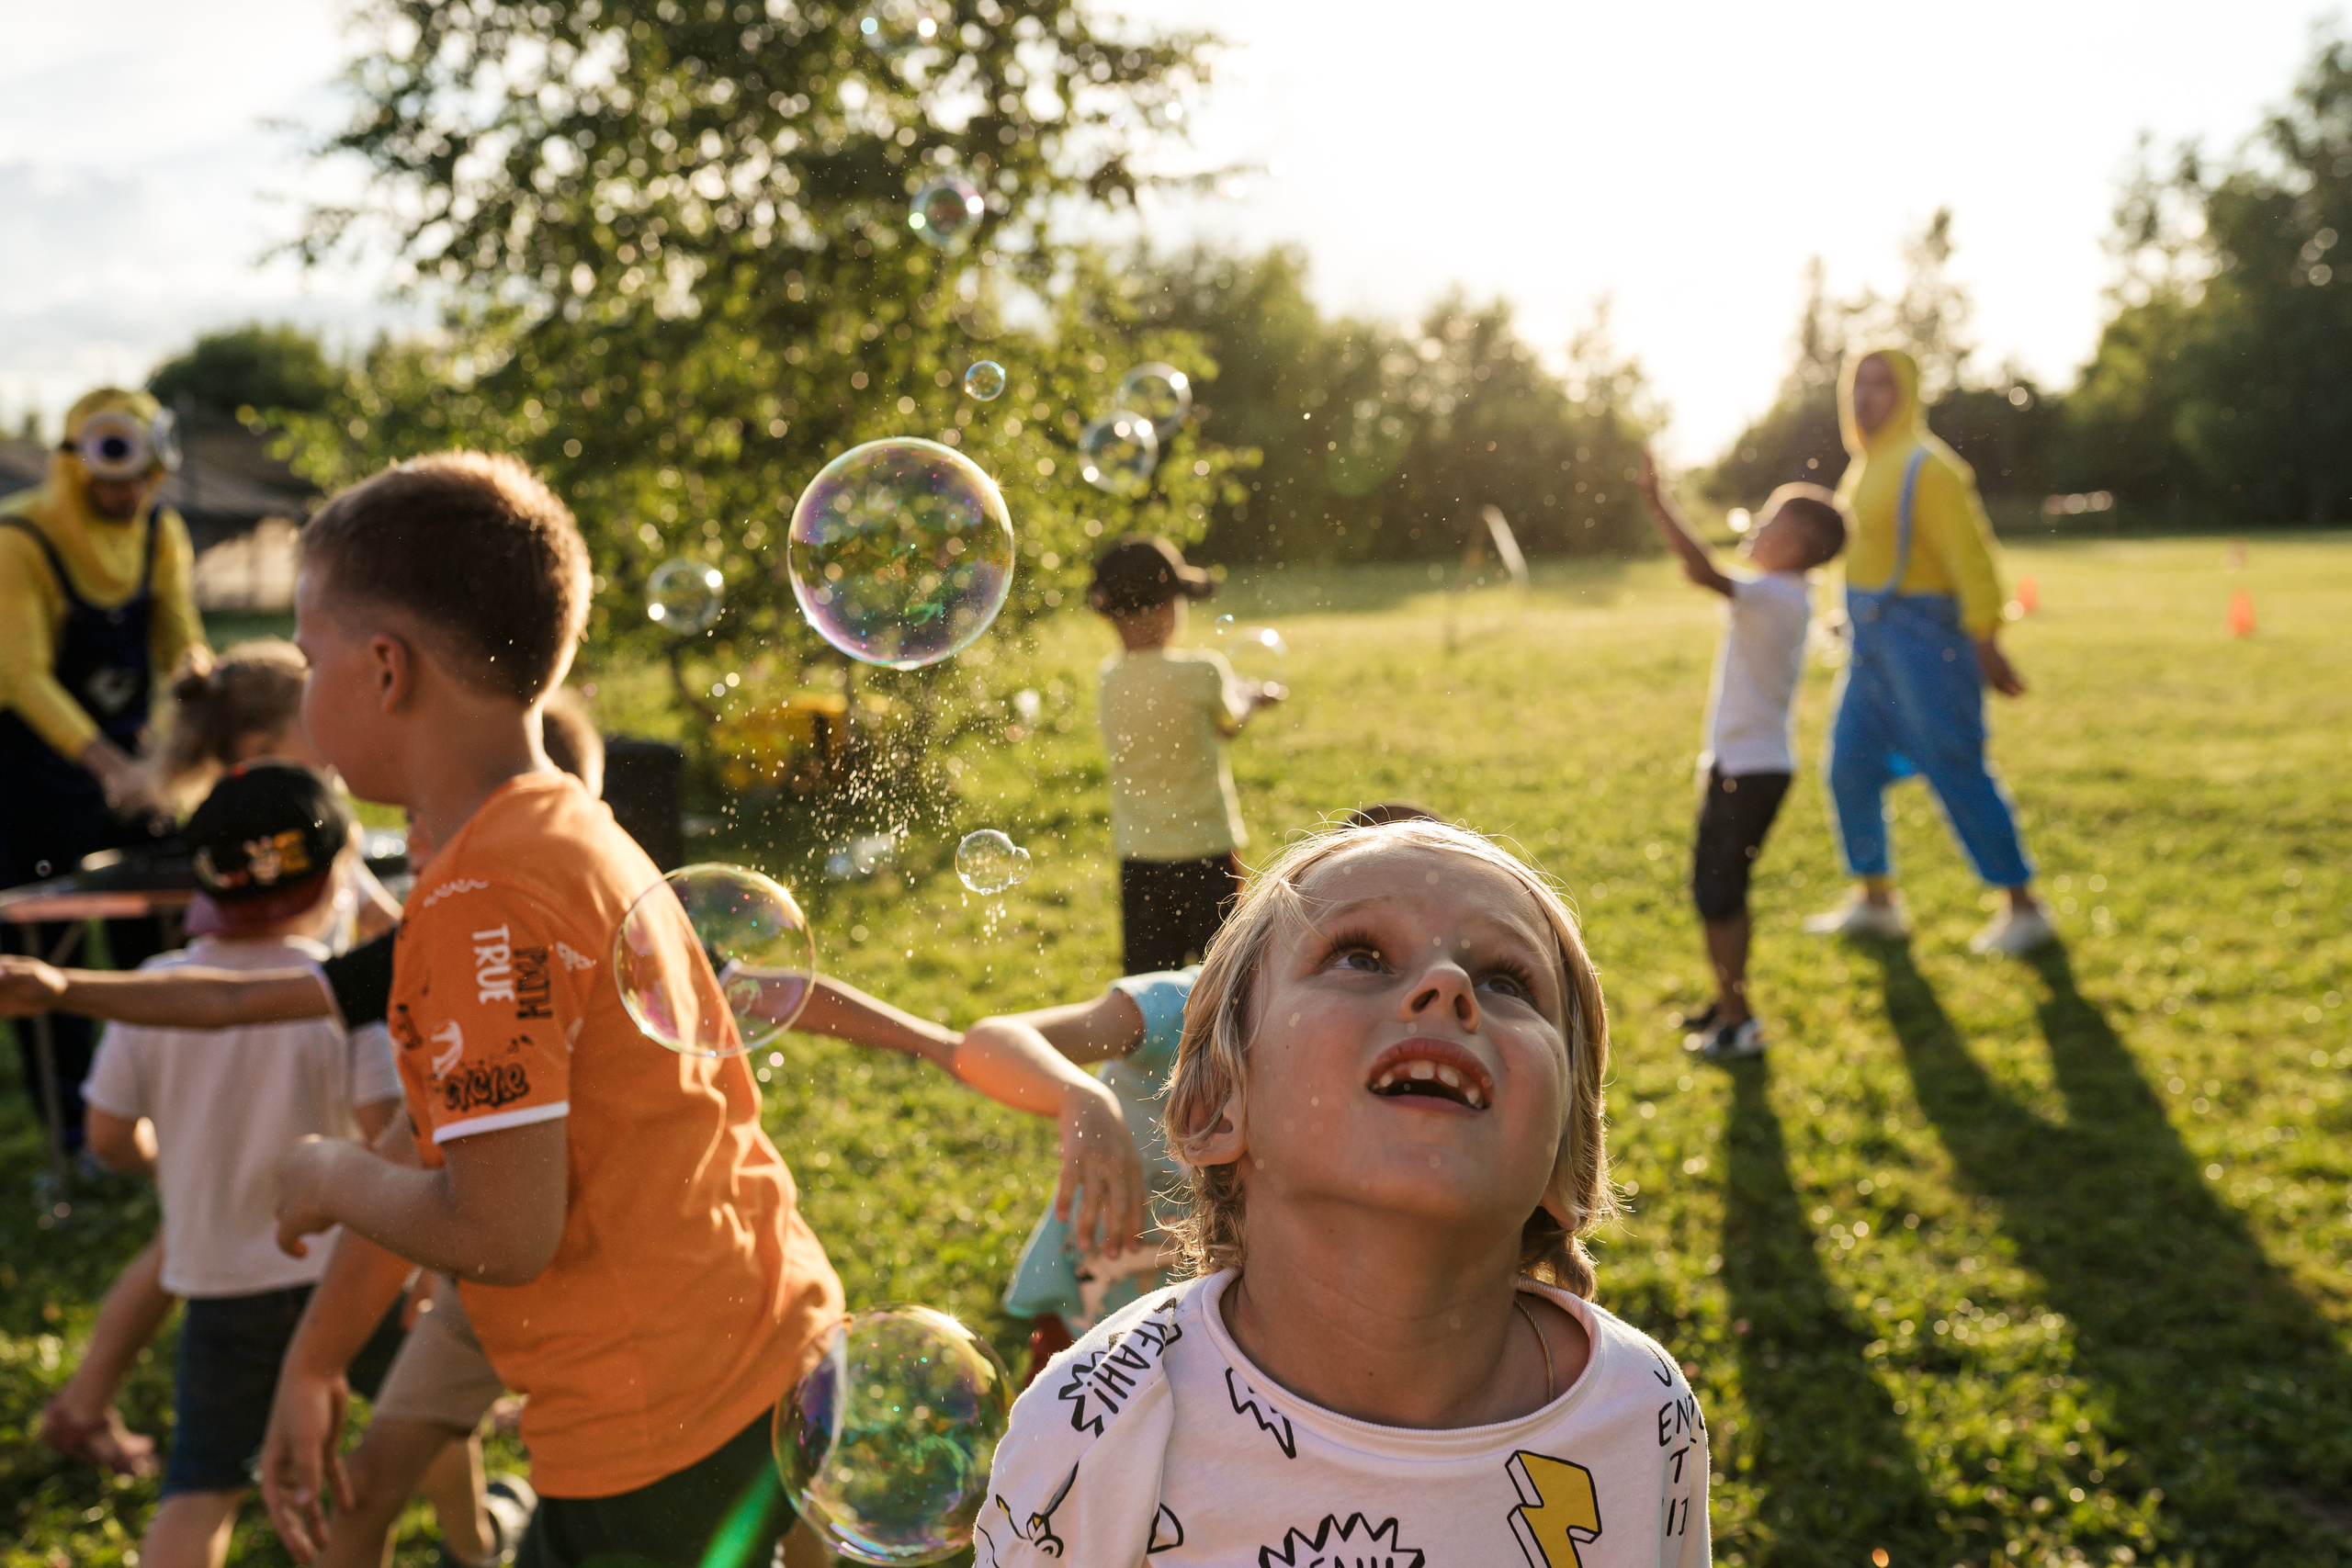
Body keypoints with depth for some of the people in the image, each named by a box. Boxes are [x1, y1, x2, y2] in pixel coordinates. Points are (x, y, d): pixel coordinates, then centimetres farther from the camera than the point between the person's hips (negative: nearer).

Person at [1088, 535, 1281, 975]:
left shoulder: (1110, 677, -1)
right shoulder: (1202, 673, -15)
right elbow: (1230, 723, 3)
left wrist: (1237, 691, 22)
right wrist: (1254, 695, 24)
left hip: (1137, 855, 5)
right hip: (1205, 851, -4)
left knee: (1146, 977, 9)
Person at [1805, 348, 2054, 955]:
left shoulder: (1926, 467, -13)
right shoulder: (1865, 468, 15)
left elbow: (1969, 556, -16)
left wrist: (1985, 643, -18)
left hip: (1920, 636, -9)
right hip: (1871, 641, 9)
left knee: (1957, 773, -5)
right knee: (1850, 768, 9)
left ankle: (2024, 908, 6)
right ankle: (1875, 900, 22)